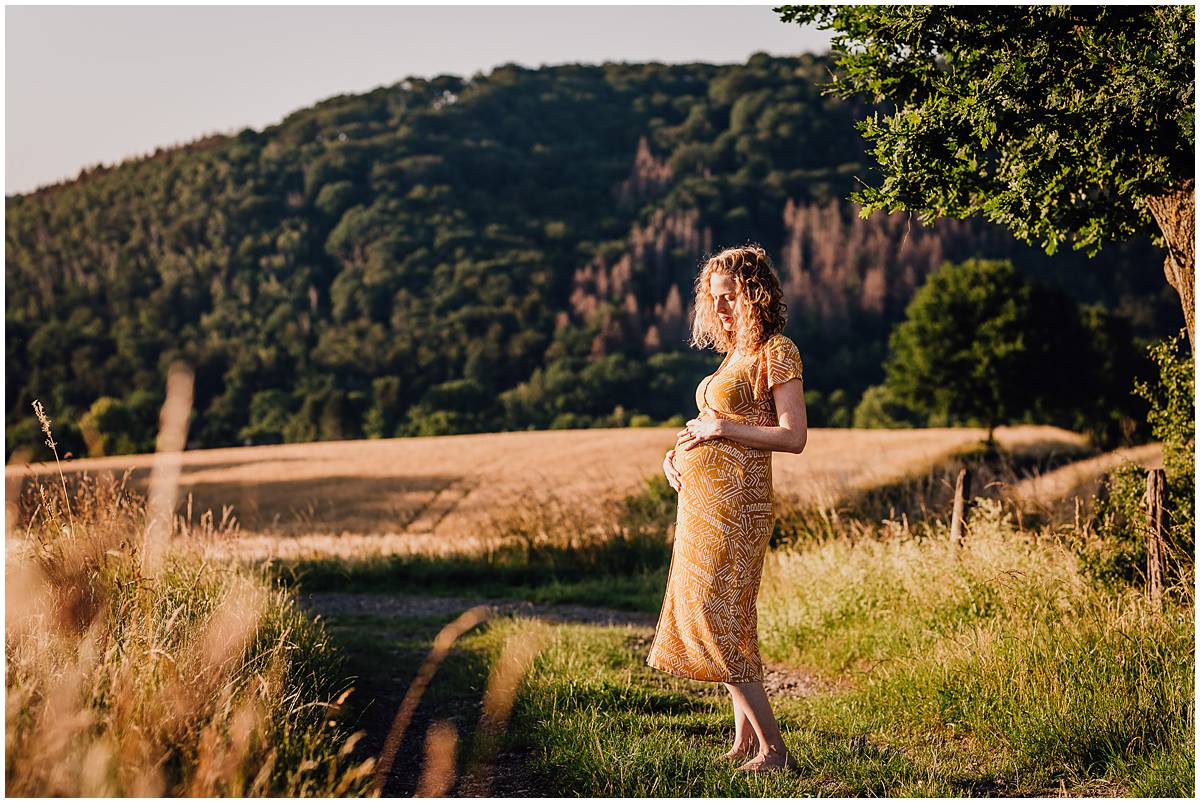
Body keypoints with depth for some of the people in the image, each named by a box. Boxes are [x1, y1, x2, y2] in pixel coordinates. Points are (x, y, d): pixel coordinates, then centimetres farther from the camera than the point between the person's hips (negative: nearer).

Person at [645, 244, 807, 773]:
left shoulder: (777, 352, -10)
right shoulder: (738, 353, 17)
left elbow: (794, 436, -18)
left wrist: (720, 428, -16)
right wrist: (678, 453, 7)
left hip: (731, 507, -10)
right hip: (701, 500, 10)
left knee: (714, 622, -11)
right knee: (730, 623, 11)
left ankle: (773, 750, -8)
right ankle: (745, 743, 18)